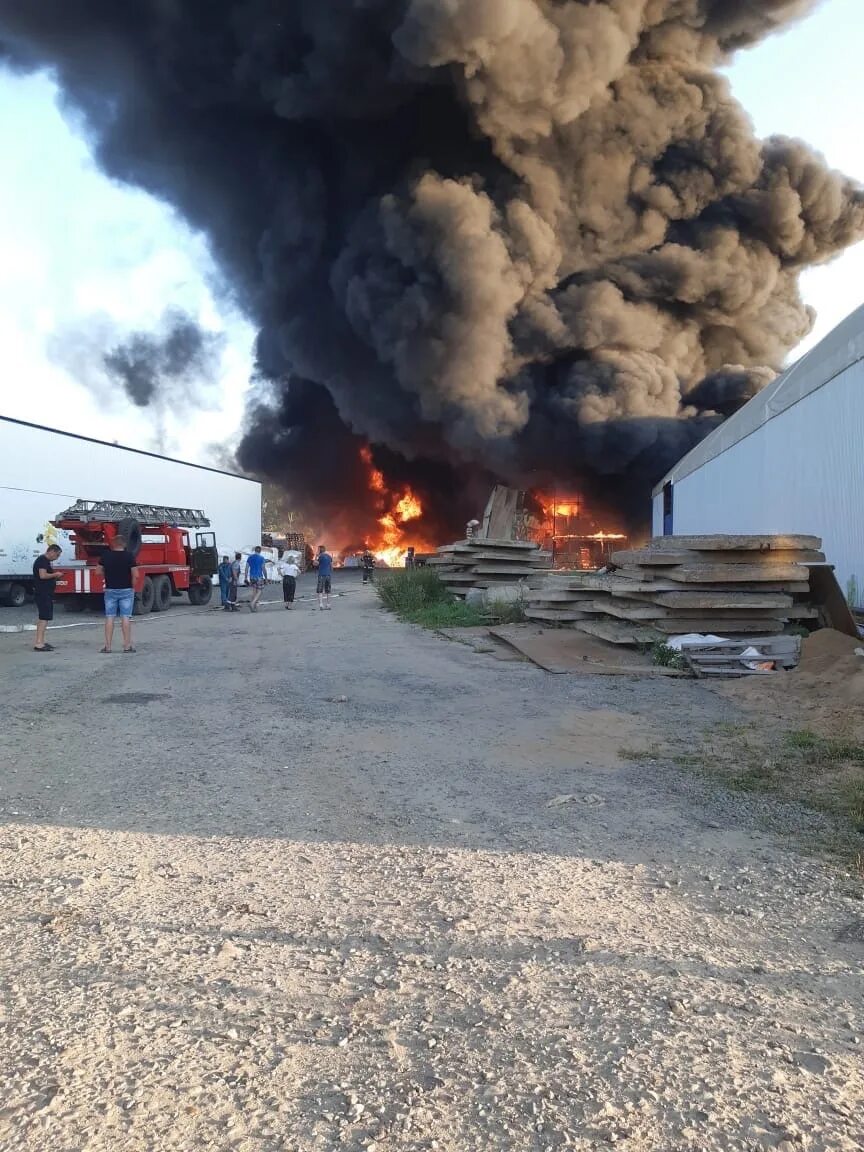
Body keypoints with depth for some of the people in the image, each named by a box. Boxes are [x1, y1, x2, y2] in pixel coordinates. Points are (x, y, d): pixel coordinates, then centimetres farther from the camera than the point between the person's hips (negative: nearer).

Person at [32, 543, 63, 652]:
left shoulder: (46, 561, 18)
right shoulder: (42, 560, -14)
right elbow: (43, 575, -24)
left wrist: (55, 577, 15)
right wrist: (55, 574, -12)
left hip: (46, 594, 11)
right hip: (43, 594, -11)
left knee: (43, 618, 16)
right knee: (44, 618, -13)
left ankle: (41, 642, 23)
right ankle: (39, 644, -15)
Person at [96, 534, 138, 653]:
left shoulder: (106, 555, -1)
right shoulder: (129, 556, -7)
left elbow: (98, 570, 5)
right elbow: (134, 574, -10)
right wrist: (133, 586, 3)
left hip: (110, 590, 2)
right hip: (126, 590, -2)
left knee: (109, 618, 5)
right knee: (126, 618, 0)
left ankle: (108, 646, 6)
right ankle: (127, 645, 1)